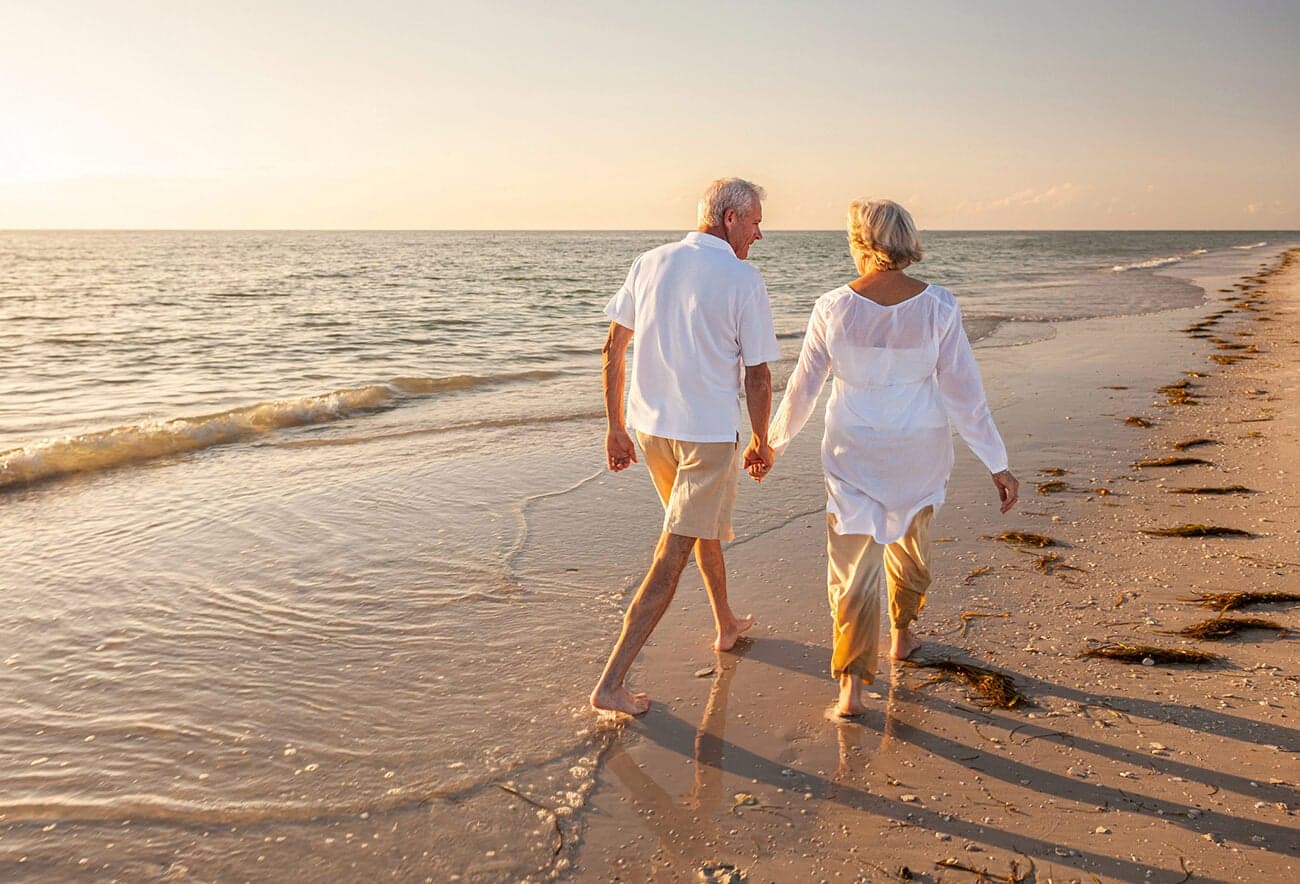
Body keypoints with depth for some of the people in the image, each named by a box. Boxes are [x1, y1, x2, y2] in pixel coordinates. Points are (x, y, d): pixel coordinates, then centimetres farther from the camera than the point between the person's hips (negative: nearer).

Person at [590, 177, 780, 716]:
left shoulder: (650, 263, 4)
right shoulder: (744, 280, -11)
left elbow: (613, 347, 5)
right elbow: (757, 376, -8)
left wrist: (615, 427, 11)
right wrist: (762, 442, 7)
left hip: (649, 425, 6)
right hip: (709, 432, -6)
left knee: (705, 524, 27)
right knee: (672, 556, -1)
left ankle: (727, 625, 45)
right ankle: (611, 682, -1)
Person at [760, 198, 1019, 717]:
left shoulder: (833, 308, -13)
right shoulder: (937, 306, -12)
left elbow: (803, 388, -4)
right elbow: (963, 391, -10)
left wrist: (772, 444, 11)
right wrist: (998, 465, -2)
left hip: (853, 453, -1)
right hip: (920, 450, 2)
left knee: (853, 566, 5)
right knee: (909, 542, 27)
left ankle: (852, 684, -1)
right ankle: (902, 635, 47)